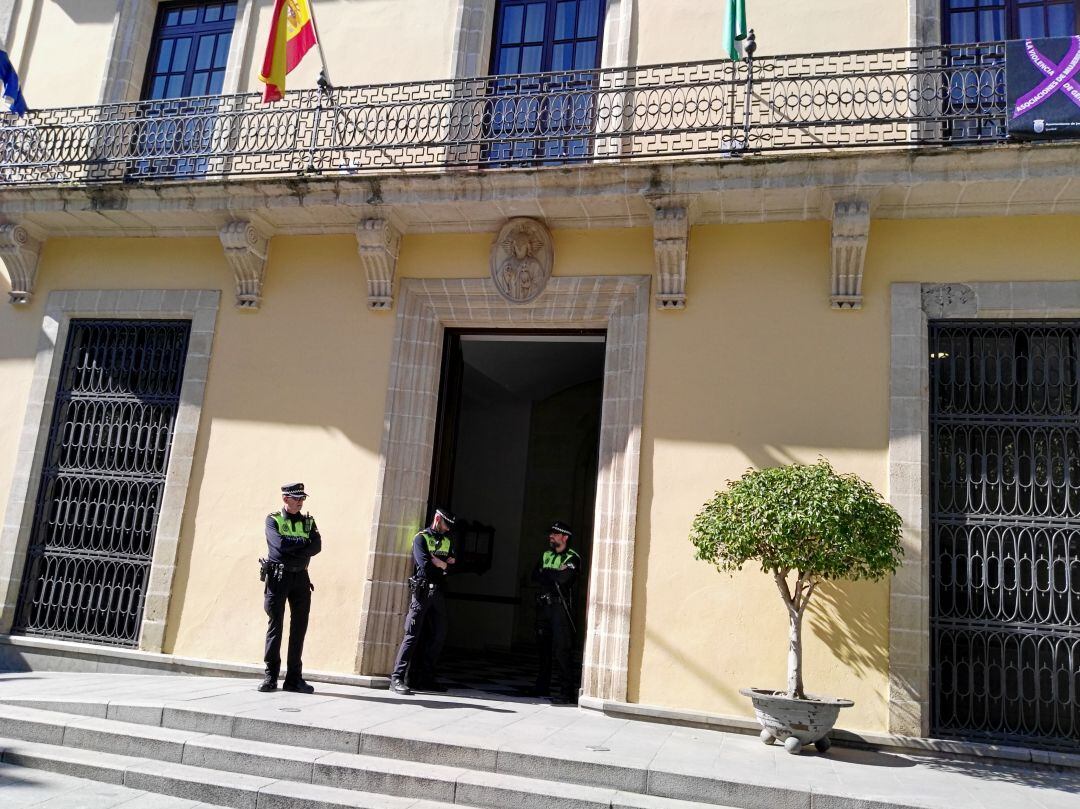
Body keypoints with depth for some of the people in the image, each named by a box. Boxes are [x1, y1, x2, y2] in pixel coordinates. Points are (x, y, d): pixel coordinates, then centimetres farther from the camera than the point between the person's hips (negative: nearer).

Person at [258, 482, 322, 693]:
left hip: (301, 578, 4)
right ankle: (271, 676, 3)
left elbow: (316, 546, -3)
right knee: (275, 624, -3)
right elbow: (279, 544, -15)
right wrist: (302, 547, -3)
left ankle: (294, 678, 8)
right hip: (278, 576, -4)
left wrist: (291, 549, -14)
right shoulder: (273, 519, 3)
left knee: (299, 627, 3)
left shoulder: (308, 521, 13)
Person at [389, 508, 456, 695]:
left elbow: (453, 566, 10)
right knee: (413, 635, -10)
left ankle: (425, 678, 14)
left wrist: (438, 562, -7)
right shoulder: (421, 538, -2)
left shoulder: (447, 541, 18)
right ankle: (397, 678, -9)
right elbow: (425, 566, -15)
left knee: (439, 634, 6)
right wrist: (444, 565, 0)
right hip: (421, 591, -7)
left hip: (438, 593, 7)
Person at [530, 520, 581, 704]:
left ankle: (568, 691, -9)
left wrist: (546, 573, -4)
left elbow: (564, 578, -20)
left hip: (560, 607, -7)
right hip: (544, 605, 7)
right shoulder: (546, 555, 17)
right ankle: (542, 686, 25)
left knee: (560, 650, -12)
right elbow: (535, 575, 6)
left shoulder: (573, 558, -3)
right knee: (543, 647, 13)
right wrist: (555, 575, -8)